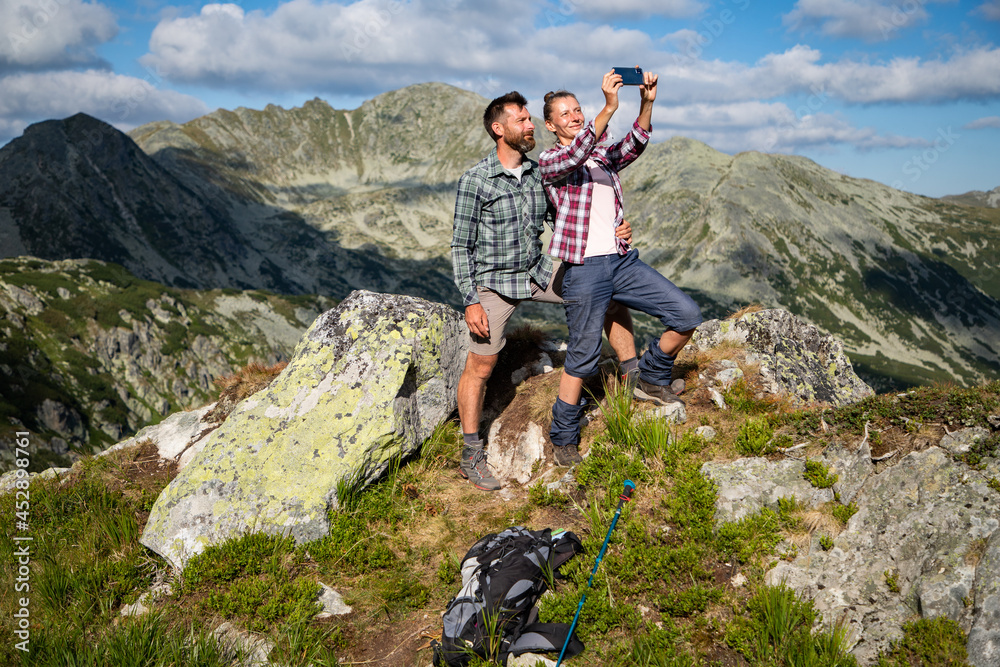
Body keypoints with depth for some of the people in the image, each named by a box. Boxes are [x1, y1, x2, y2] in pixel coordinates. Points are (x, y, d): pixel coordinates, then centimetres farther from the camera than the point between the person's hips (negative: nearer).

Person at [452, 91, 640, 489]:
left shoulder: (539, 173, 2)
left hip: (538, 273, 6)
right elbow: (461, 246, -11)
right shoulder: (475, 181, -14)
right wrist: (471, 301, -16)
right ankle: (472, 457, 13)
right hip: (494, 282, -6)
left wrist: (611, 232, -9)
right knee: (480, 366, -1)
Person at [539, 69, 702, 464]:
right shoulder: (549, 161, 1)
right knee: (582, 360, 0)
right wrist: (609, 108, -32)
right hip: (583, 269, -5)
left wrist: (646, 104, -20)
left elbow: (634, 145, -3)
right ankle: (563, 436, 18)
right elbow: (575, 156, -22)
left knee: (687, 315, -2)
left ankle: (652, 378, 21)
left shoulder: (604, 156, 18)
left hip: (623, 261, 5)